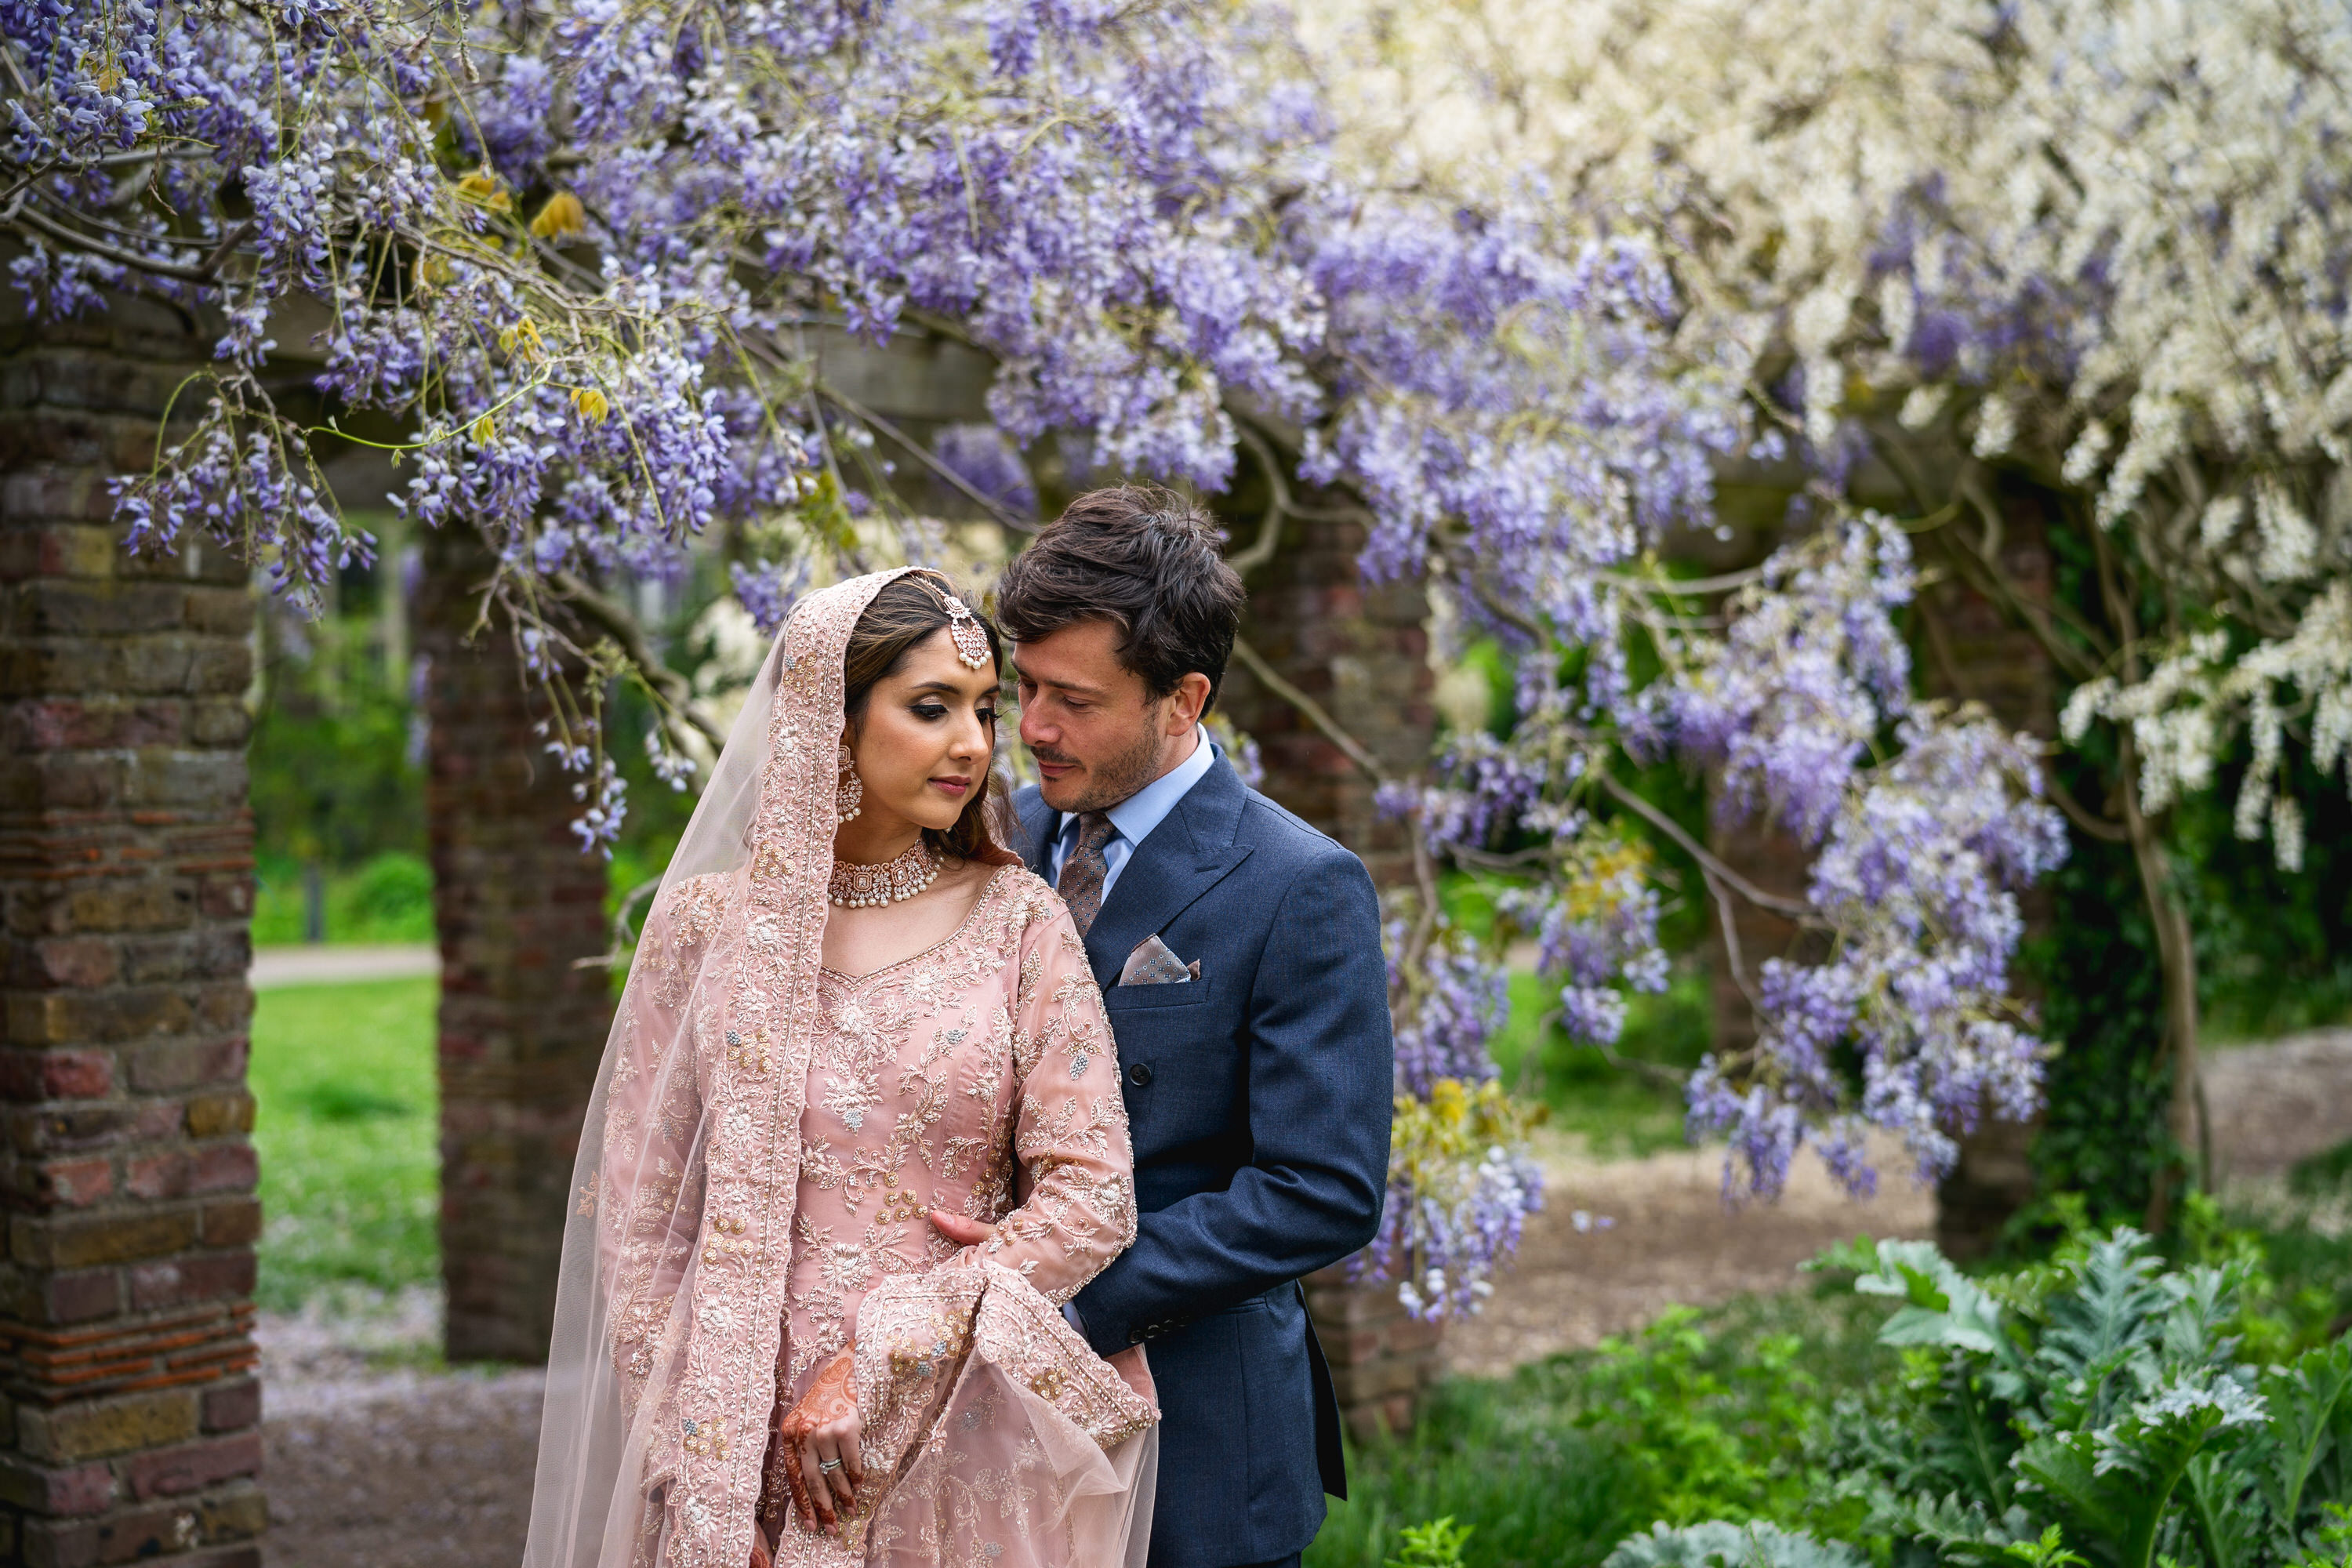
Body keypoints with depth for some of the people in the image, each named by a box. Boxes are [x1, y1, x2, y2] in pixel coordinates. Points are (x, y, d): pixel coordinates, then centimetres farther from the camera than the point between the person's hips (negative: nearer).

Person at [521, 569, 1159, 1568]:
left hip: (956, 1452, 0)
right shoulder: (706, 922, -1)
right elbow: (638, 1218, 1)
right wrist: (700, 1487, -5)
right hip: (742, 1433, 0)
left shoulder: (1020, 922, -2)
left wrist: (875, 1368, -13)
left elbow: (1094, 1198, -7)